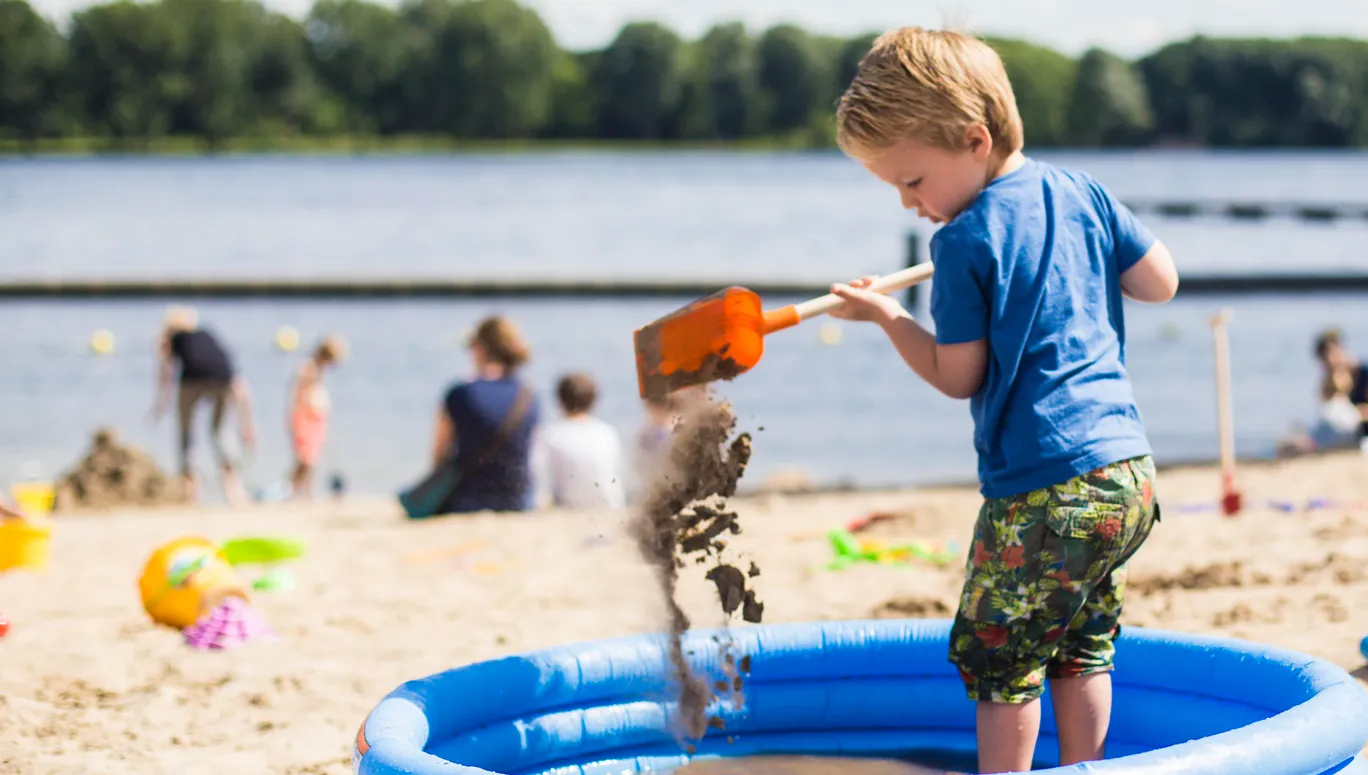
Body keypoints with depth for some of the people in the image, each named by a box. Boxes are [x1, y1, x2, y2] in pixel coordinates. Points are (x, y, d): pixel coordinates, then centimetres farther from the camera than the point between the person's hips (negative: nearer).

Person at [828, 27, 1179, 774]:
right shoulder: (1080, 192, 7)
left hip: (1042, 492, -8)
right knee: (1081, 647, 20)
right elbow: (1161, 281, 13)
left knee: (997, 657, 4)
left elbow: (958, 376, -4)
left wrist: (887, 315, 8)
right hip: (1130, 470, 8)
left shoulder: (964, 241, -10)